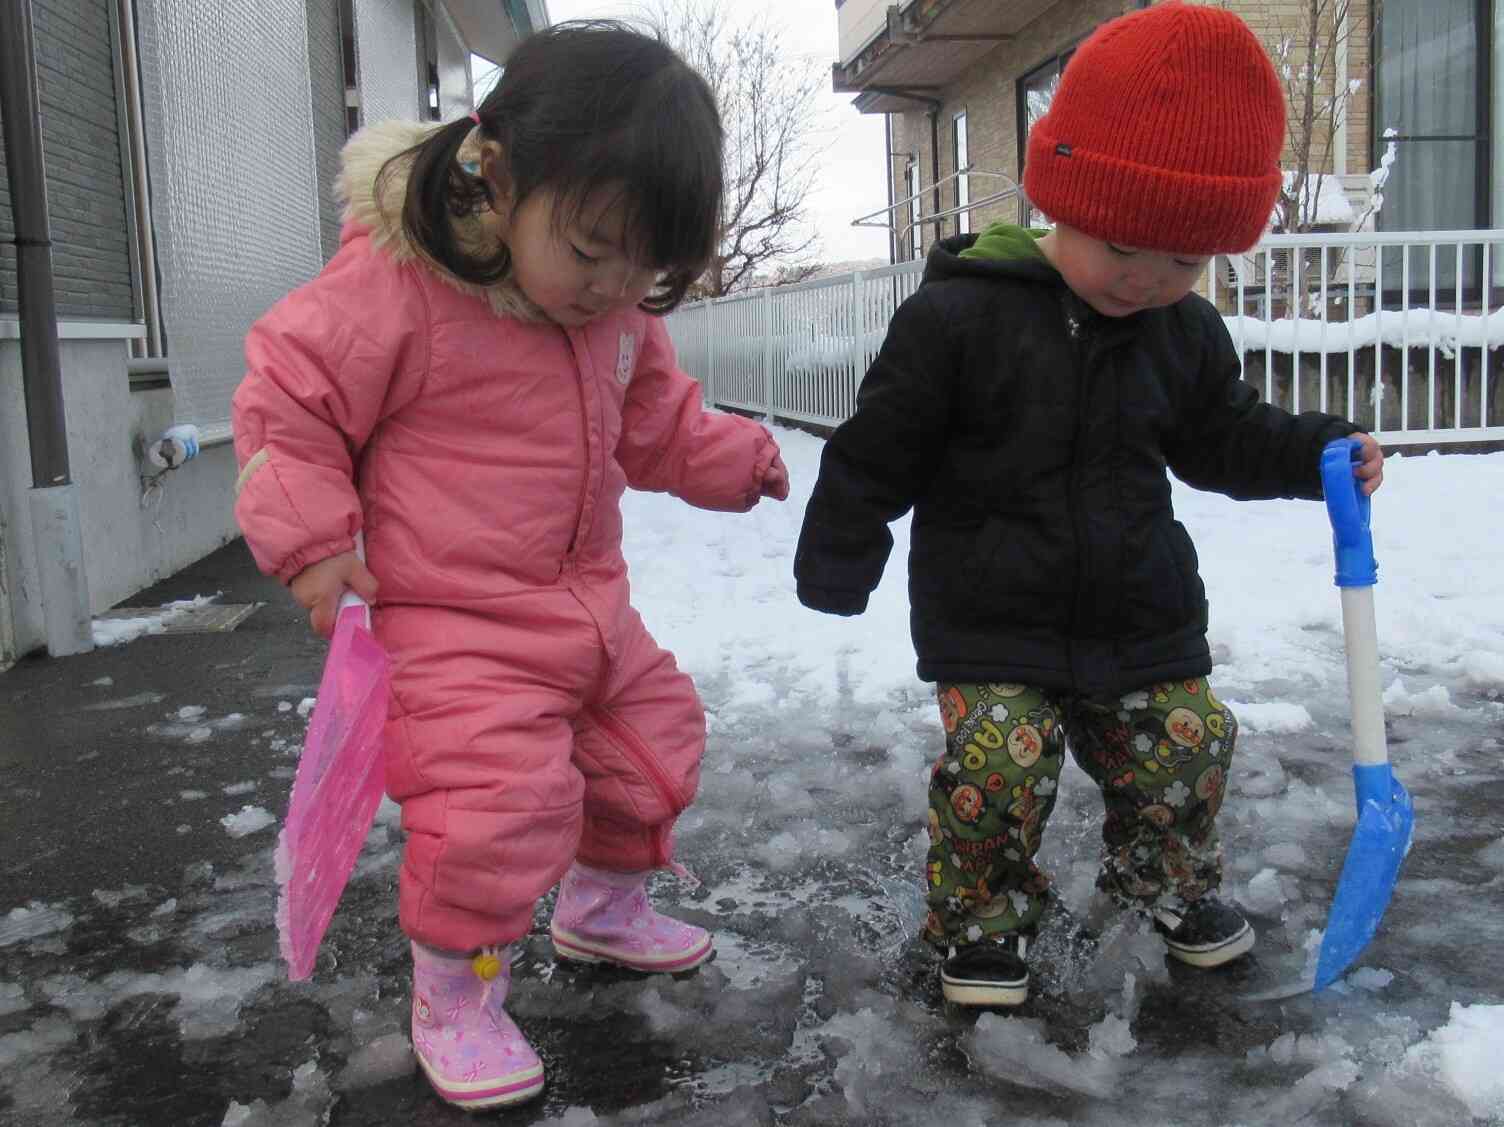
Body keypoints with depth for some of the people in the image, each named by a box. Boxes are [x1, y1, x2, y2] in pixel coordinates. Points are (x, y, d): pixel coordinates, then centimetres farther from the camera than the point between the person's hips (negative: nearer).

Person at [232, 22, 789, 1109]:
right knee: (495, 803, -17)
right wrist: (312, 540, -19)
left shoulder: (622, 307, 0)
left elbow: (652, 416, 19)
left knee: (654, 744, 18)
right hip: (451, 621, -7)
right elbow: (287, 400, -13)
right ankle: (452, 994, 12)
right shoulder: (390, 285, -22)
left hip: (590, 603, 8)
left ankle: (603, 906, 46)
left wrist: (727, 455, 12)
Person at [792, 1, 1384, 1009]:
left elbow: (1224, 437, 17)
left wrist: (1318, 451, 2)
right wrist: (837, 564, -6)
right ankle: (982, 919, 13)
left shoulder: (1186, 334, 1)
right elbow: (877, 451, -9)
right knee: (997, 765, -15)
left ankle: (1169, 883, 39)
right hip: (992, 623, -4)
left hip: (1142, 618, 5)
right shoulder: (957, 318, -15)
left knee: (1188, 747, 7)